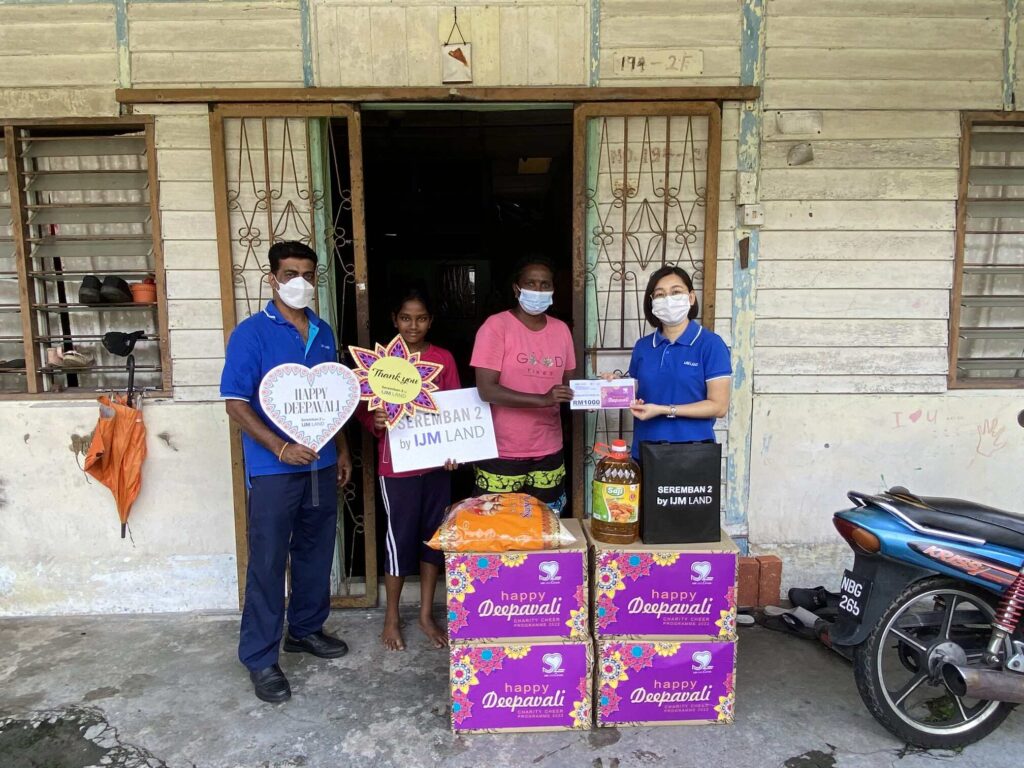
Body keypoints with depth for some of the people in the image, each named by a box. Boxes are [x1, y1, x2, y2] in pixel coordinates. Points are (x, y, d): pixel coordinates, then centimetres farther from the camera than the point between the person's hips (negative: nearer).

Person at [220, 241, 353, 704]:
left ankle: (306, 630, 35)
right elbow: (236, 403, -13)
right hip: (273, 469, -6)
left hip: (321, 464, 6)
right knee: (268, 562, 2)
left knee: (315, 554, 16)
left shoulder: (324, 333, 10)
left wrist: (342, 450, 13)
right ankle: (260, 657, 16)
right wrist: (281, 448, -21)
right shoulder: (252, 333, -9)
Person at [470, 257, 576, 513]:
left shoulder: (561, 329, 8)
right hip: (503, 453, -5)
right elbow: (486, 390, -17)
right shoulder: (496, 326, -10)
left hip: (548, 452, 5)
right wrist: (543, 400, -26)